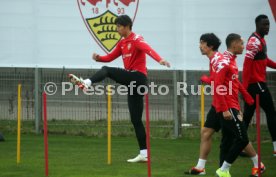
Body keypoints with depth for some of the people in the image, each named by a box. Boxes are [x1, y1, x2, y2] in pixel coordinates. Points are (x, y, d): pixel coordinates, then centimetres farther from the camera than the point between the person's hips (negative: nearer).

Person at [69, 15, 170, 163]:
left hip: (138, 77, -9)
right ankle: (144, 154, 6)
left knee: (106, 70, -20)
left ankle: (86, 83, -45)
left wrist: (160, 59, -44)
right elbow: (110, 57, 19)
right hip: (132, 81, 9)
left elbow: (148, 50, -26)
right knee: (136, 119, 6)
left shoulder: (136, 39, -7)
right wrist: (99, 58, -2)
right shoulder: (122, 43, 19)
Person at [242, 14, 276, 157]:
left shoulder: (261, 40, 14)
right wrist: (245, 86, -24)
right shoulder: (254, 41, -16)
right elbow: (247, 64, -22)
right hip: (256, 83, -9)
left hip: (258, 83, 9)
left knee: (247, 115, 8)